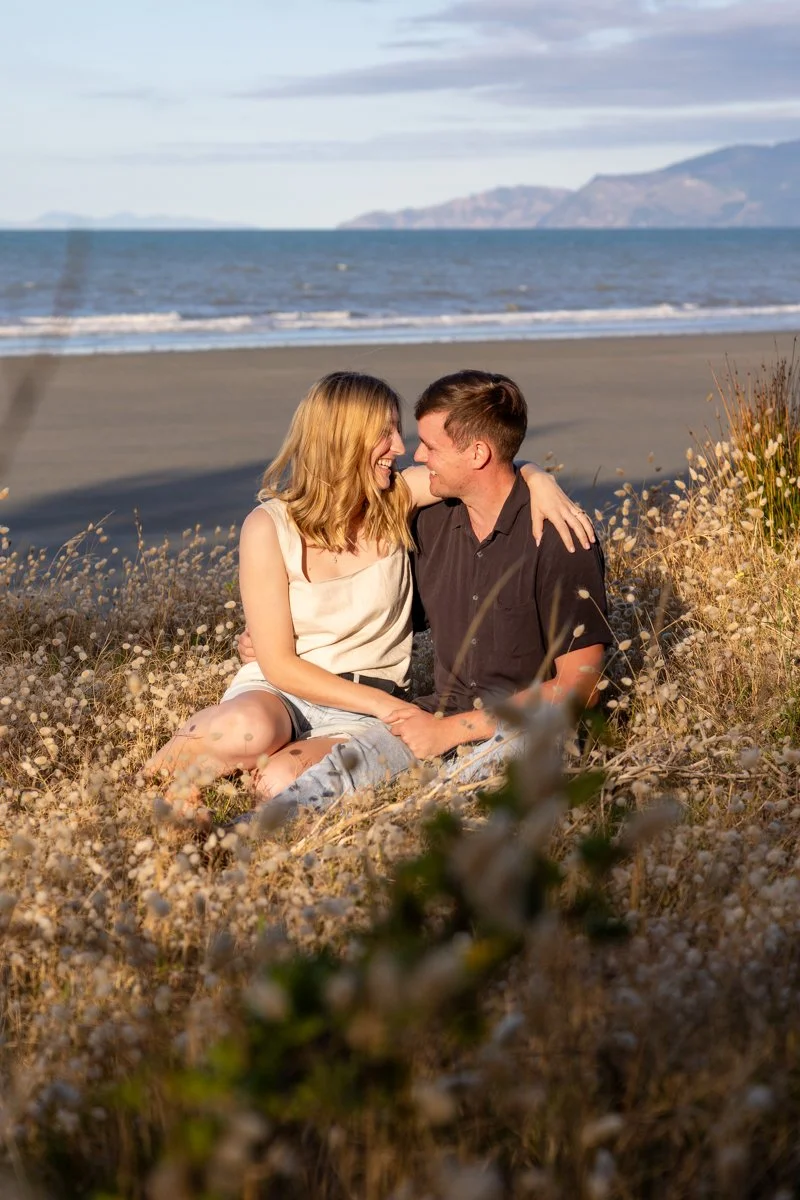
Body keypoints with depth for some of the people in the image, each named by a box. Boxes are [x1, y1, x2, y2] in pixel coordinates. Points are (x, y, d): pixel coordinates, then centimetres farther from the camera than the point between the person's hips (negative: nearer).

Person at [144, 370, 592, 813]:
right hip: (278, 692, -1)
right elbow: (278, 664, -10)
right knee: (247, 730, -39)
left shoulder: (398, 501, -1)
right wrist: (381, 703, -16)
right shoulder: (269, 527, -9)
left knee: (285, 784, -34)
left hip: (362, 714, 1)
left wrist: (538, 480, -18)